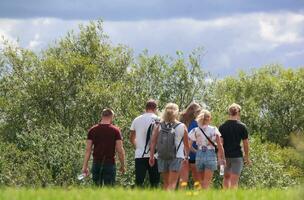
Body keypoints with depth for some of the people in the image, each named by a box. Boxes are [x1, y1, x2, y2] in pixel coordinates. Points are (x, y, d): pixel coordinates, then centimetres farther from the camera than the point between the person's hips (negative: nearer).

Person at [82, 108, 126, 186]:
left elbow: (88, 150, 1)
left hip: (96, 163, 3)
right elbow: (120, 150, -6)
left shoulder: (93, 130, 3)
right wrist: (122, 165, 4)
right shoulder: (115, 130, -4)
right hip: (109, 164, -3)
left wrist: (85, 166, 4)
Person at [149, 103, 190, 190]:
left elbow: (153, 142, -3)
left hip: (162, 157, 3)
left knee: (166, 183, 16)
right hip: (176, 157, -3)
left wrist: (151, 156, 1)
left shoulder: (159, 126, 2)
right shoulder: (182, 127, -3)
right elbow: (186, 144, 4)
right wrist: (186, 155, 20)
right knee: (172, 183, -8)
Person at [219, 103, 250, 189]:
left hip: (226, 156, 2)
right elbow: (245, 143, 0)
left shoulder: (222, 127, 0)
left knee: (226, 177, 21)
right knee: (234, 180, -2)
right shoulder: (242, 126, -5)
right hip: (237, 156, -2)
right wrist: (247, 156, 12)